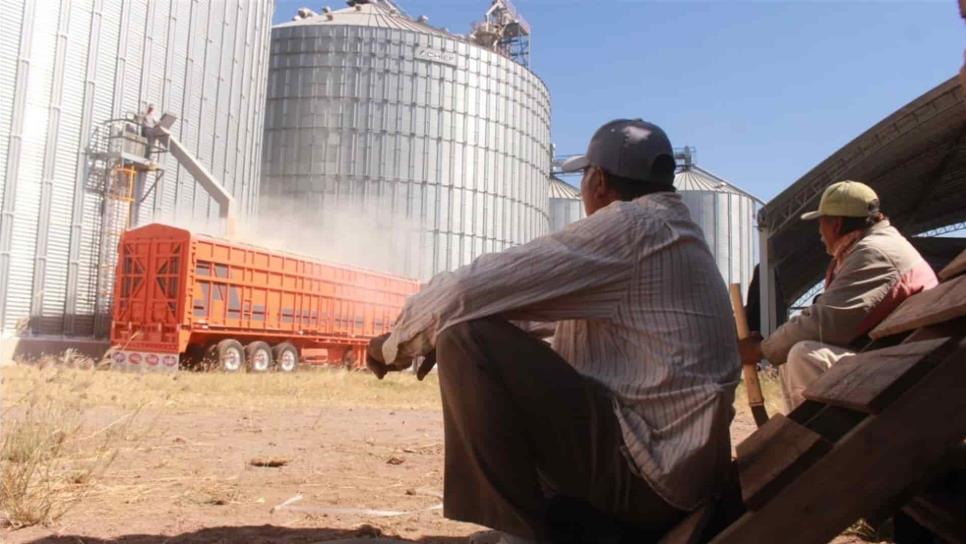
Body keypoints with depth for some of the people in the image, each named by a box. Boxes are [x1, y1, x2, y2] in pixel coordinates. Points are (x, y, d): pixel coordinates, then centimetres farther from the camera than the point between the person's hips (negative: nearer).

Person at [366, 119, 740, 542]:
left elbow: (468, 290, -16)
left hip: (647, 471, -10)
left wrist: (396, 343, 2)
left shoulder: (628, 227, -12)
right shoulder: (675, 234, 17)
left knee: (466, 334, -16)